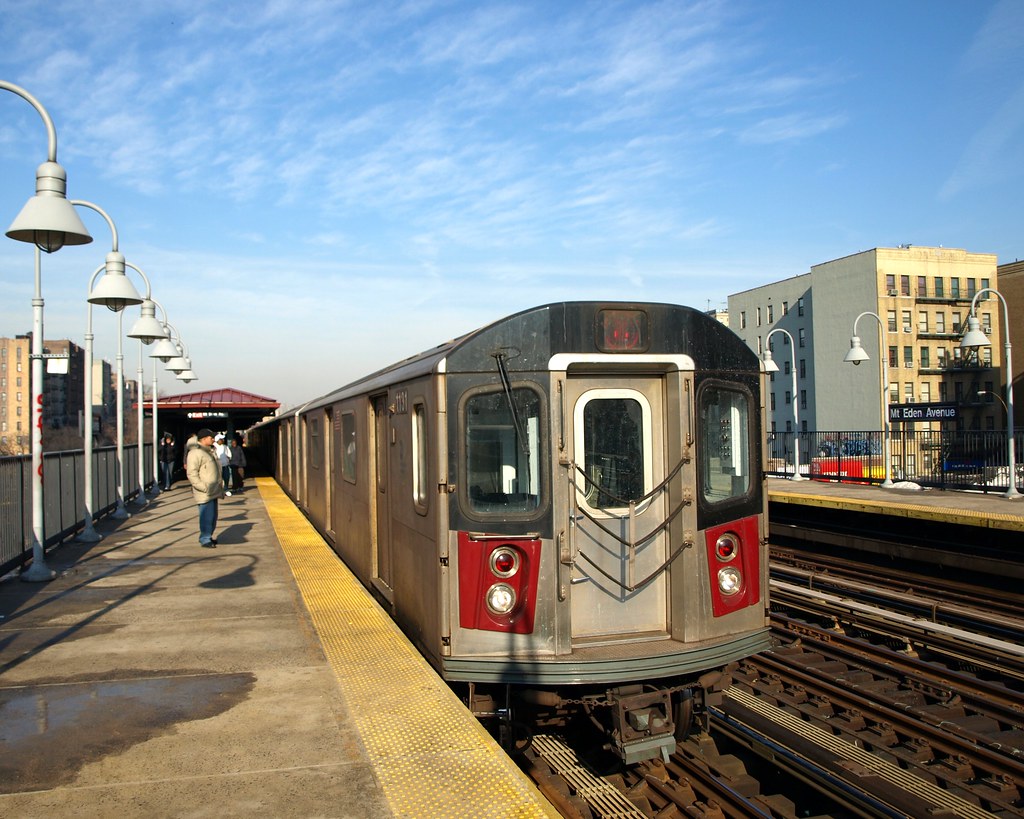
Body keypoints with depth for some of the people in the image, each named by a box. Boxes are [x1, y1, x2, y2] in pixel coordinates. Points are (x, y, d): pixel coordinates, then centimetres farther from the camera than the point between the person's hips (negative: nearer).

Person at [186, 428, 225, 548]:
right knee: (207, 516, -7)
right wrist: (203, 487, -23)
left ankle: (208, 537, 27)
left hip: (213, 492, 9)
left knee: (213, 516, 15)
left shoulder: (209, 451, 16)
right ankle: (205, 540, 1)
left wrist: (220, 483, 20)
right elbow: (191, 473, -20)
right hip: (204, 493, -9)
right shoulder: (195, 453, -14)